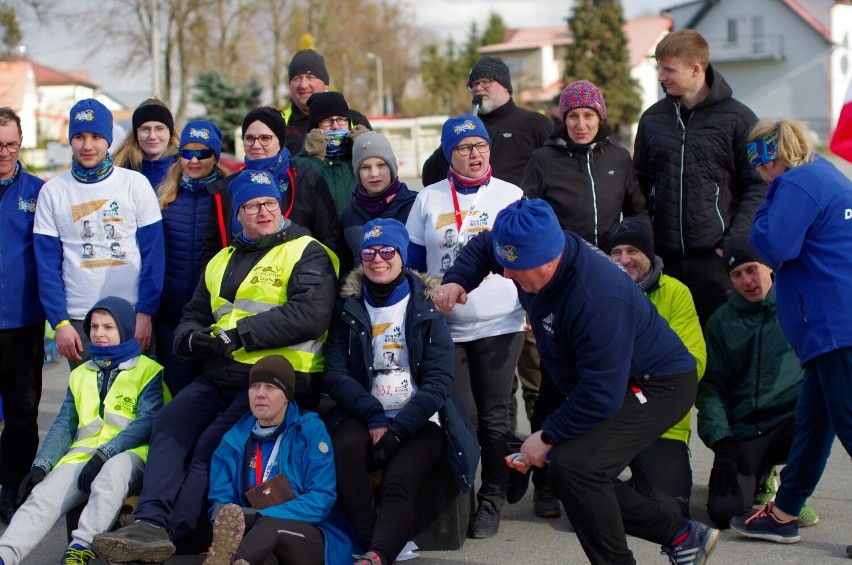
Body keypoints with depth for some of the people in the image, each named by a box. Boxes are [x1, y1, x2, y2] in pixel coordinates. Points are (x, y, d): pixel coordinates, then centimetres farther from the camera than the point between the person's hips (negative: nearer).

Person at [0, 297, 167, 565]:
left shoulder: (148, 371, 10)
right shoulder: (81, 374, 26)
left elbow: (146, 422, -3)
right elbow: (63, 425, 18)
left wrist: (103, 456, -16)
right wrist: (40, 466, 0)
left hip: (127, 454, -4)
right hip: (81, 456, 4)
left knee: (113, 471, -39)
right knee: (42, 496, -24)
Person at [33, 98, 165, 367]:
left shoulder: (136, 184, 2)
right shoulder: (52, 192, 5)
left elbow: (153, 254, 1)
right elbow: (47, 266, 3)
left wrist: (145, 312, -7)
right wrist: (59, 322, -6)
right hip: (78, 321, 1)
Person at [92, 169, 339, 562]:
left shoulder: (306, 253, 1)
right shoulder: (221, 263, 24)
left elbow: (310, 314, -16)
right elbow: (192, 319, 25)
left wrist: (237, 335, -16)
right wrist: (193, 338, -3)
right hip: (219, 375, 6)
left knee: (213, 443, -25)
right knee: (169, 426, -18)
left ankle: (172, 531, -27)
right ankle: (151, 522, -30)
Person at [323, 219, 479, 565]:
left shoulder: (425, 309, 4)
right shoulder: (348, 311, 11)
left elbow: (438, 382, -4)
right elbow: (336, 374, 1)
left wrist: (396, 429, -16)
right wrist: (374, 417, -15)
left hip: (418, 420, -1)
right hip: (363, 416, 2)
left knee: (397, 484, -30)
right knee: (347, 448, -33)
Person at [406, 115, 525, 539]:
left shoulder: (510, 195, 4)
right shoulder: (428, 200, 6)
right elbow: (413, 263, 11)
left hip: (500, 325, -1)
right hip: (446, 328, 1)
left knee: (494, 416, 3)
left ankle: (492, 500, 12)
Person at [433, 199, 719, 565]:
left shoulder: (598, 299, -37)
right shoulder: (534, 252, -11)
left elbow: (602, 396, -34)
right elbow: (483, 246, 13)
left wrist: (548, 437, -22)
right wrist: (457, 282, -7)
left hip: (657, 386, -10)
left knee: (572, 465, -28)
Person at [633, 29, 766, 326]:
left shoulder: (737, 118, 0)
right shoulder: (652, 119, 11)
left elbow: (756, 187, -1)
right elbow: (640, 184, 16)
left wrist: (734, 242, -10)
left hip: (715, 257, -3)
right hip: (662, 259, 3)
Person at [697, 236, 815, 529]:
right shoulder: (721, 322, 10)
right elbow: (711, 387, 7)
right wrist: (721, 441, -7)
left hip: (792, 418, -1)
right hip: (743, 433, 1)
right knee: (723, 511, -21)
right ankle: (760, 478, 19)